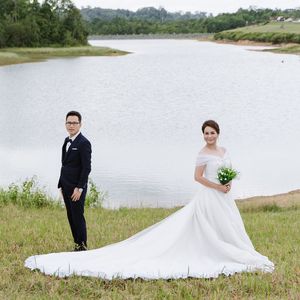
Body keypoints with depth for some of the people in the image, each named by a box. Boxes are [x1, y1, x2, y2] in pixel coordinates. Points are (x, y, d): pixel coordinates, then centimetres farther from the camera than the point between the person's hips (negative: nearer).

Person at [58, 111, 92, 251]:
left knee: (78, 217, -3)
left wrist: (79, 188, -18)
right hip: (66, 187, 8)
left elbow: (86, 168, -16)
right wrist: (62, 184, 14)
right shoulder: (67, 141, 13)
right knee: (71, 217, 10)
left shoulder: (84, 143, -13)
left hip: (76, 188, -8)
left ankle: (82, 247, 6)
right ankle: (77, 245, 17)